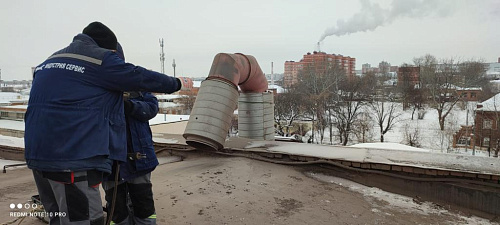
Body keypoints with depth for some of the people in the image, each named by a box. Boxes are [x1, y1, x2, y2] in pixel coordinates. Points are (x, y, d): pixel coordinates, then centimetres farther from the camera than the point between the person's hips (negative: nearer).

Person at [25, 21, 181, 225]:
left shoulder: (50, 61, 20)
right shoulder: (100, 59, -4)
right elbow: (141, 77, 0)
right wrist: (174, 84, 15)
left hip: (37, 155, 9)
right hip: (73, 158, -9)